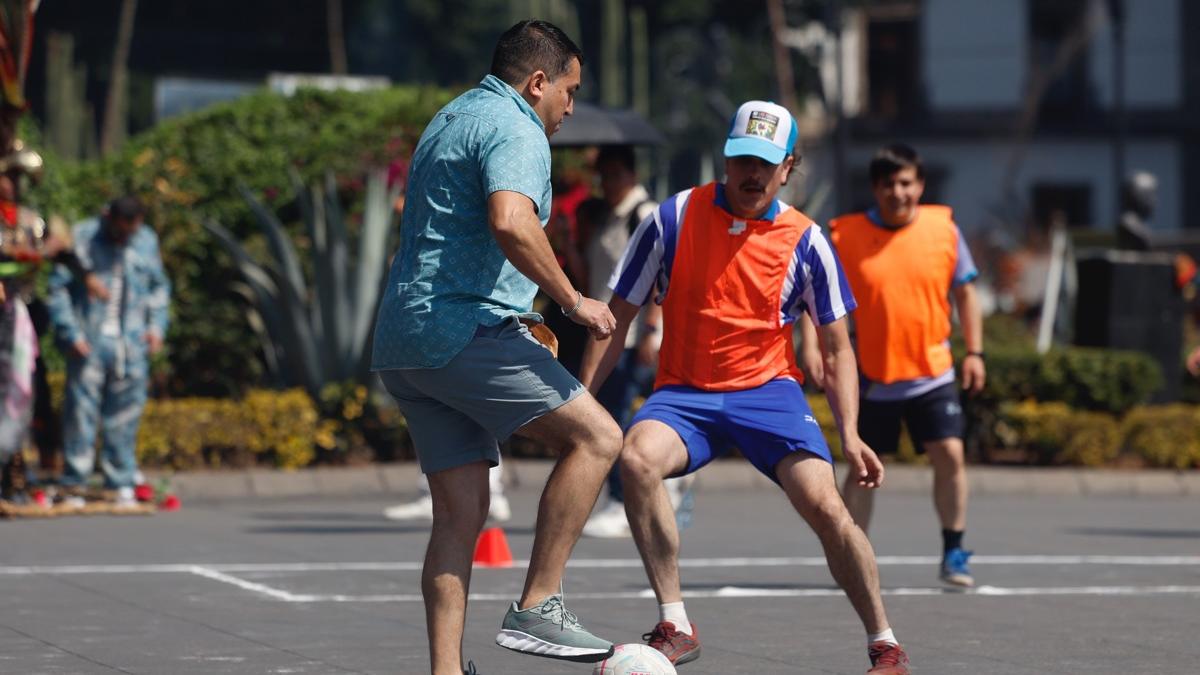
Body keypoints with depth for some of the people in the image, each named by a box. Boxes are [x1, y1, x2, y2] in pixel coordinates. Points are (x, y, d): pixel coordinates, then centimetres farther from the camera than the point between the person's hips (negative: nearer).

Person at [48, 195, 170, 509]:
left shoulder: (147, 241, 11)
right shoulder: (81, 238, -3)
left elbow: (159, 286, 21)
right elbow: (57, 288, -2)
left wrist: (157, 325, 8)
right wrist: (70, 333, -9)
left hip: (131, 343, 4)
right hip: (88, 344, -4)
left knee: (126, 412, 4)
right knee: (81, 410, -5)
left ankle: (122, 485, 12)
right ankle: (74, 486, 0)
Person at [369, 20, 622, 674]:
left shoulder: (447, 121, 26)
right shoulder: (516, 131, -7)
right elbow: (511, 222, -26)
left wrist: (517, 314, 37)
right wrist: (573, 301, -16)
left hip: (402, 341, 10)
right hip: (467, 331, -10)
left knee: (460, 514, 7)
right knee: (596, 436, -8)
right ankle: (536, 608, -12)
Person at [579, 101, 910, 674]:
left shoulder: (804, 241, -3)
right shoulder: (673, 219, -4)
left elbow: (837, 349, 4)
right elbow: (617, 317, 2)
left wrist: (850, 435, -7)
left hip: (768, 390, 0)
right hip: (683, 392, 0)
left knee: (825, 507, -21)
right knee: (637, 458, -32)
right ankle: (675, 628, -24)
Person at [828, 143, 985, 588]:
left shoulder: (943, 227, 0)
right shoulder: (845, 237, -6)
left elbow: (965, 292, 9)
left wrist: (974, 352, 5)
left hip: (932, 373, 1)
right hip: (872, 379, -1)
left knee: (950, 455, -9)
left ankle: (953, 553, 5)